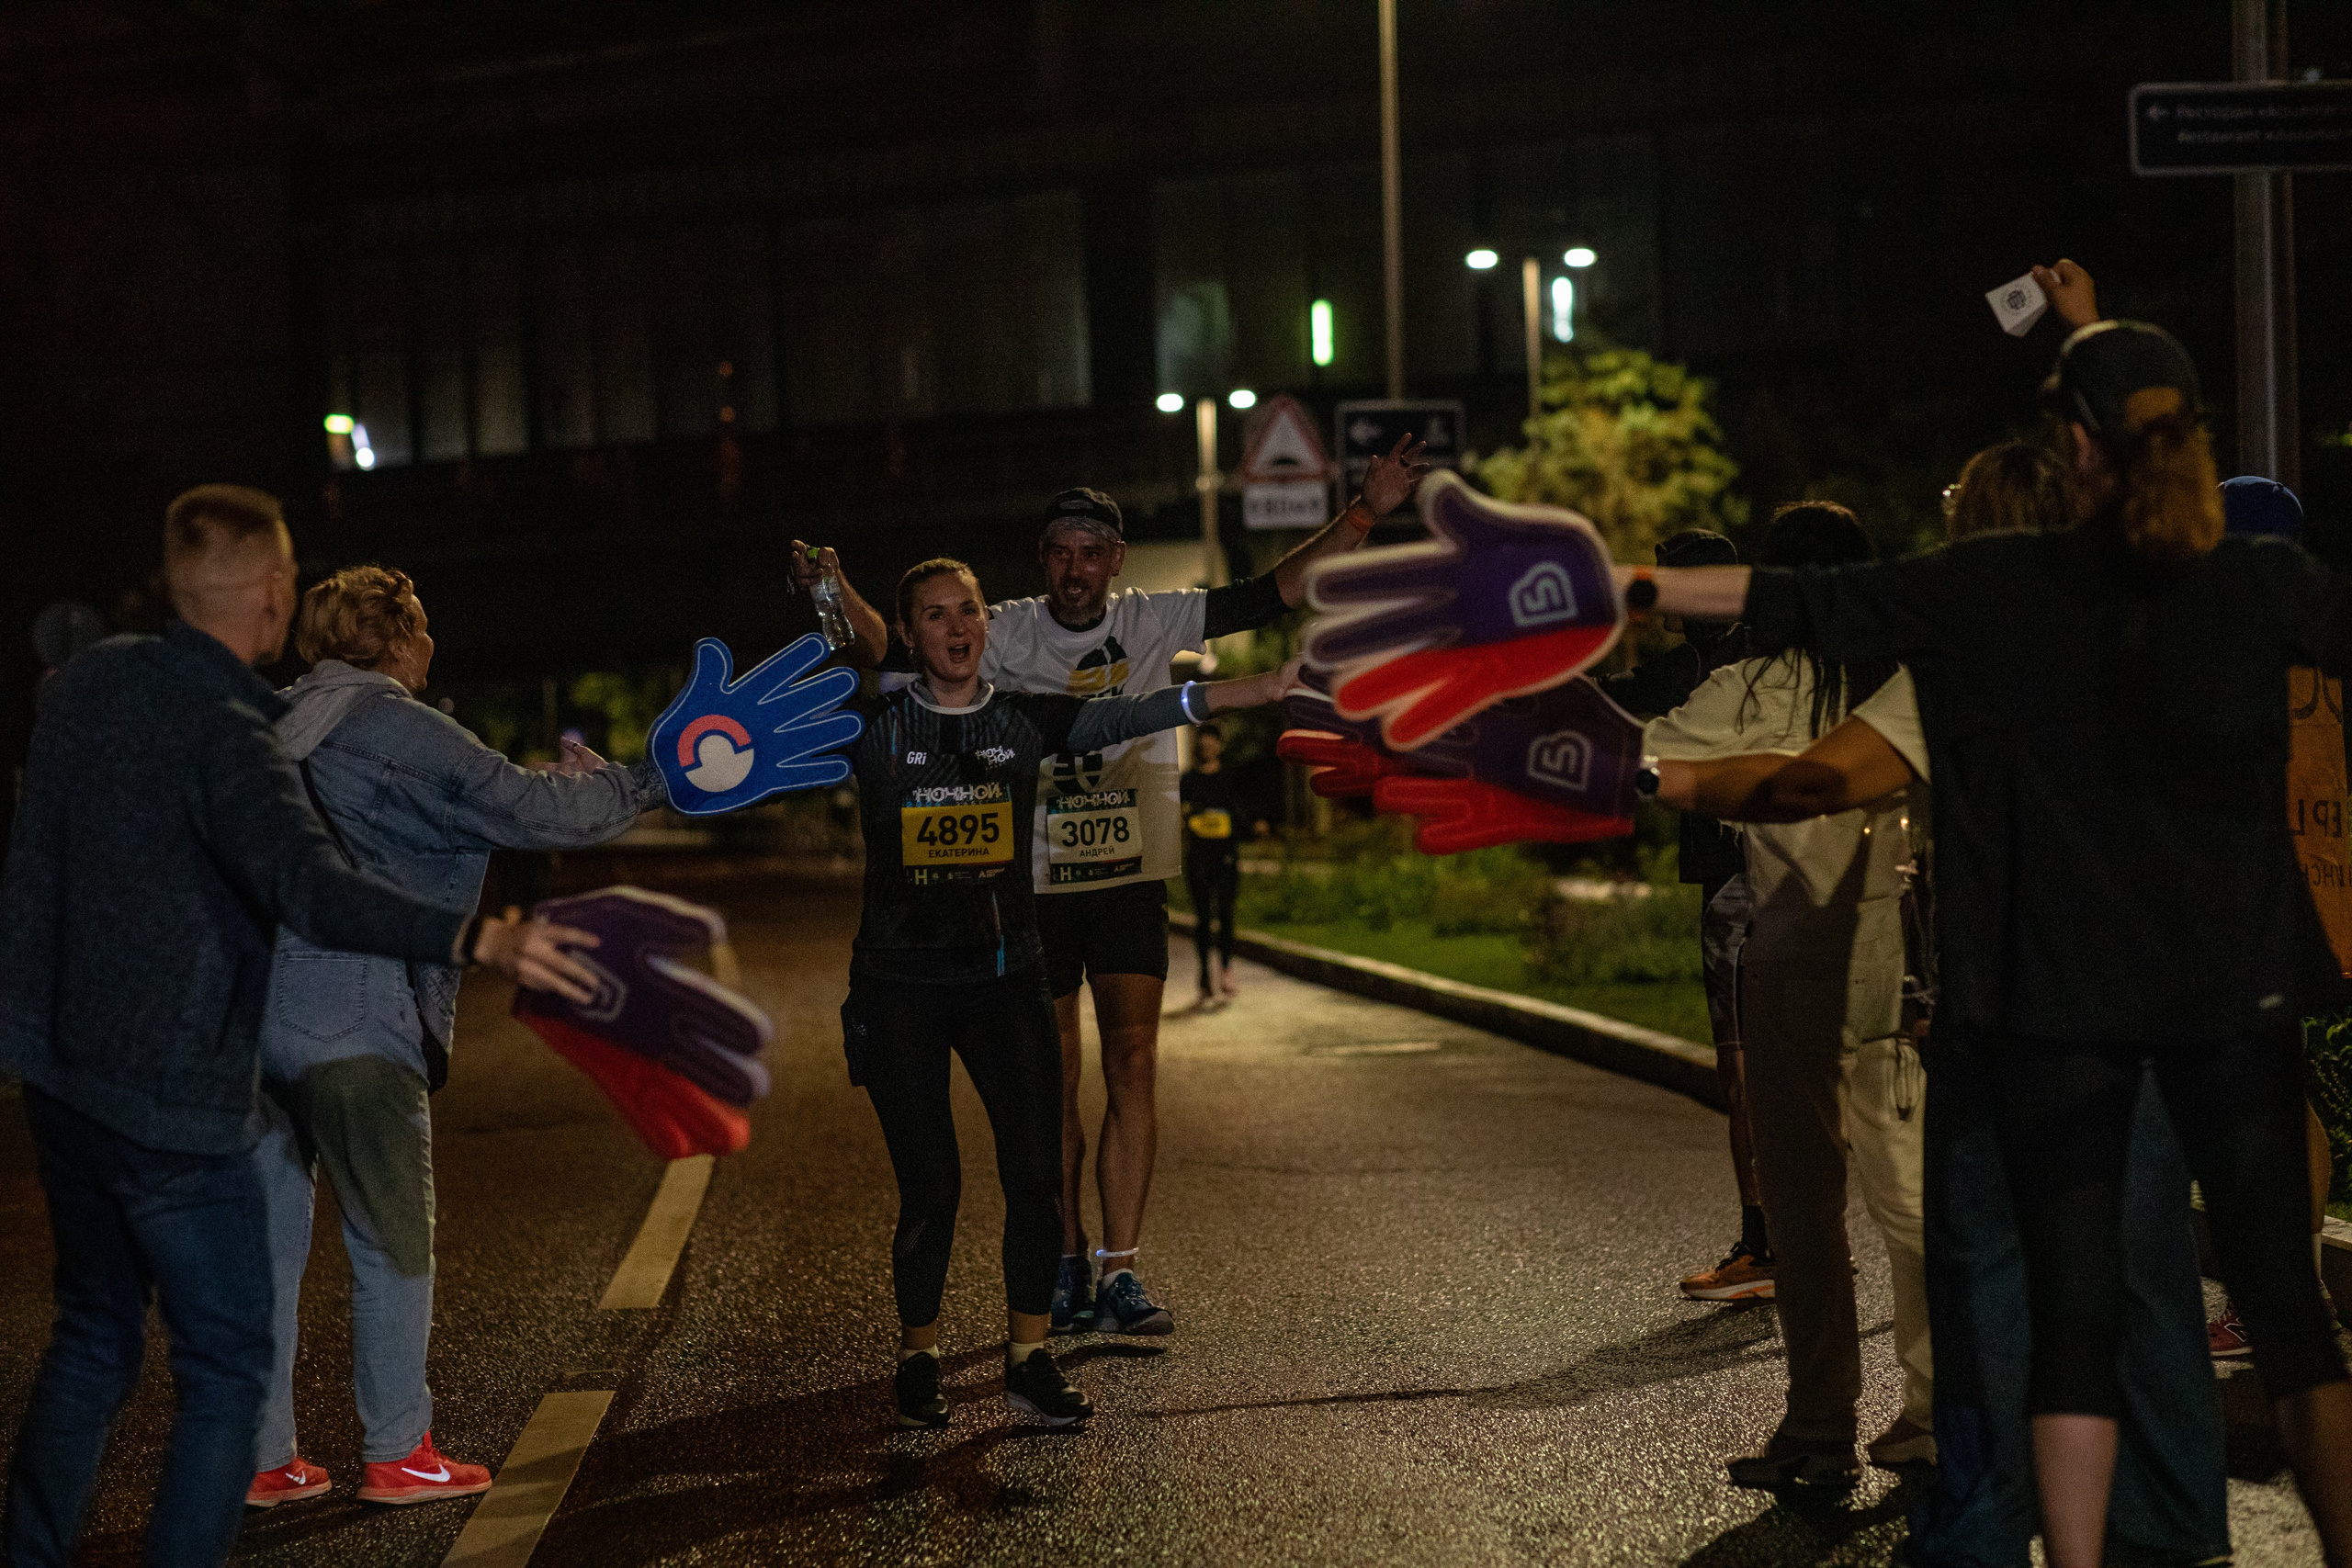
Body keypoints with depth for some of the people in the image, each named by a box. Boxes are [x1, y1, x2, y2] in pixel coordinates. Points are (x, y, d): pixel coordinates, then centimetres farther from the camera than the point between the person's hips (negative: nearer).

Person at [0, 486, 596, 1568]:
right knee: (224, 1369, 2)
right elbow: (309, 884, -35)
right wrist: (478, 940, -46)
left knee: (93, 1332, 22)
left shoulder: (91, 679, 4)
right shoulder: (223, 732, -20)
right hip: (171, 1095, -8)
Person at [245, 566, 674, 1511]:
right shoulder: (397, 729, -8)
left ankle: (260, 1459, 17)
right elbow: (525, 812, -14)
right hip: (350, 1020, -8)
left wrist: (558, 785, 25)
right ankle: (396, 1455, 12)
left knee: (269, 1241, 12)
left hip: (251, 1010, 8)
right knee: (393, 1243, 5)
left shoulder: (284, 725, 17)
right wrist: (648, 783, 0)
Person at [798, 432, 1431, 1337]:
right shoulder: (1008, 633, -3)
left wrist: (1364, 514, -9)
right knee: (1055, 1085, 6)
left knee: (1133, 1066, -6)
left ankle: (1118, 1275, -2)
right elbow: (896, 651, -9)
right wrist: (838, 593, -27)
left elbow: (1274, 594, -2)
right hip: (1033, 887, -1)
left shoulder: (1155, 623, -1)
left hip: (1130, 883, 1)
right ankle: (1067, 1269, 20)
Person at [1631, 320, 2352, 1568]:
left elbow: (1797, 606, -1)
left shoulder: (1992, 590, -4)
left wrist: (1632, 584, 9)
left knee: (2072, 1312, 4)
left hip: (2058, 996, -1)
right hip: (2232, 988, 1)